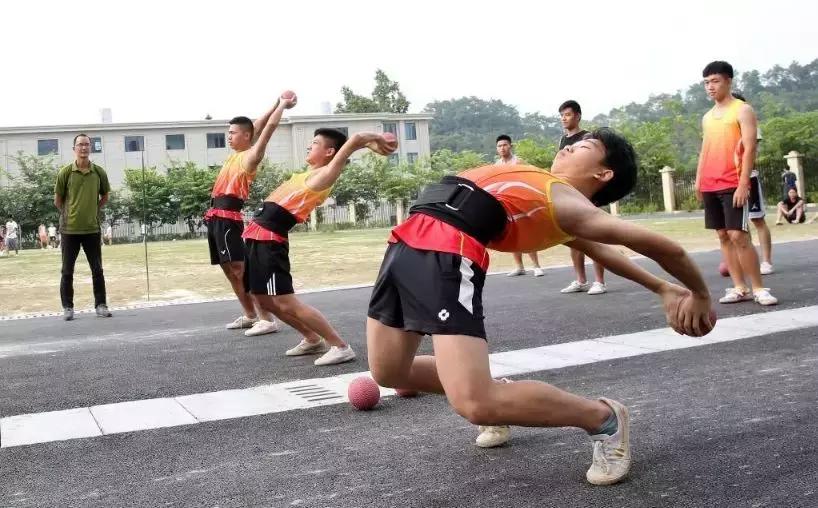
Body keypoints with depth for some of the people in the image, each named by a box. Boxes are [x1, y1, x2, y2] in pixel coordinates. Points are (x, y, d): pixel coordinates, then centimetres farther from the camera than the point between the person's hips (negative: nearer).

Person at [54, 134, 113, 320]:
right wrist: (69, 215, 6)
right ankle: (68, 307, 15)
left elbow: (105, 197, 14)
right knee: (67, 271, 5)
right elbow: (57, 200, 3)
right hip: (69, 229, -2)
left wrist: (93, 211, 10)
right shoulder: (65, 172, -6)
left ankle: (101, 305, 15)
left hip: (92, 228, 2)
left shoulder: (99, 172, 0)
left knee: (97, 269, 6)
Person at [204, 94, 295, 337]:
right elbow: (256, 126, 28)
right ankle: (250, 315, 22)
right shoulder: (235, 154, 19)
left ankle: (267, 319, -13)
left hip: (227, 216, -9)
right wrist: (276, 104, 27)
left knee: (240, 268, -13)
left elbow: (268, 127, -6)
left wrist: (283, 105, 5)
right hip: (216, 216, 9)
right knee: (229, 269, 13)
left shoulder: (251, 155, -3)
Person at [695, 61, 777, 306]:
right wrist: (699, 180, 11)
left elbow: (749, 148, -10)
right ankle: (740, 288, 10)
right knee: (723, 236, 5)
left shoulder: (742, 110, -3)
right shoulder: (707, 117, 16)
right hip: (710, 186, 7)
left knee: (738, 235, -12)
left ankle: (758, 288, -3)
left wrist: (743, 184, -18)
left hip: (733, 185, -7)